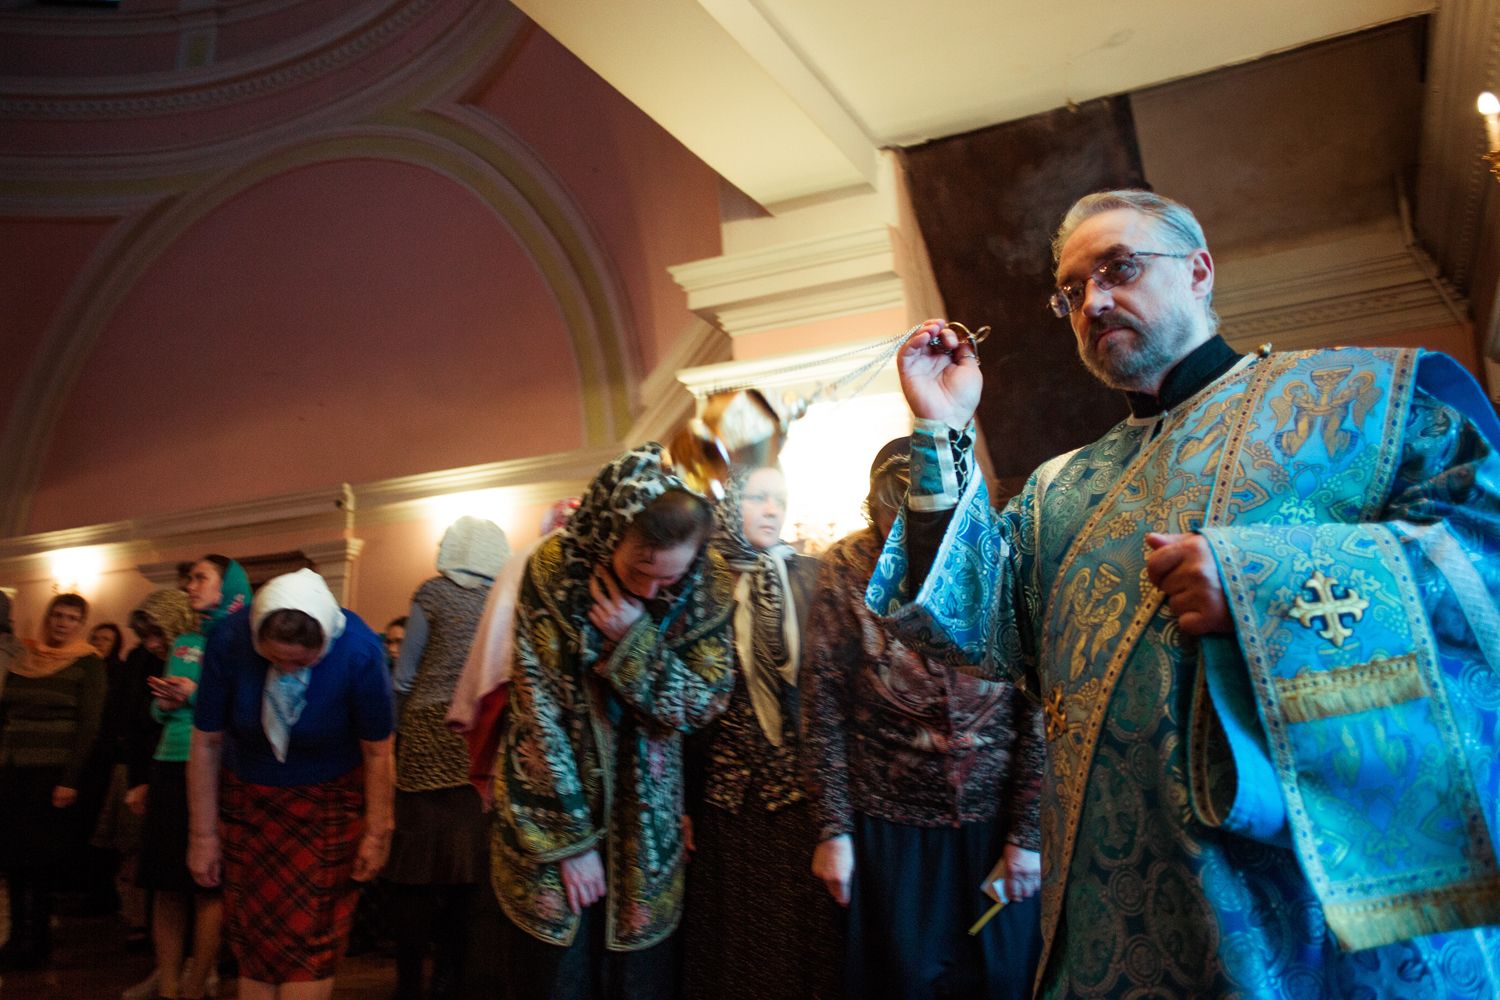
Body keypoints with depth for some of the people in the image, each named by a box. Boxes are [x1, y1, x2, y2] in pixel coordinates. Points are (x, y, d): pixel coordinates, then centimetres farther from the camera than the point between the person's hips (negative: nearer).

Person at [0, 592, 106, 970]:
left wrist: (70, 781, -14)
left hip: (54, 774, -4)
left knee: (42, 860, 0)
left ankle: (36, 943, 11)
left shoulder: (88, 664, -4)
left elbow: (89, 725, -8)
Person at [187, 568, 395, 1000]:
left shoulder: (359, 651, -28)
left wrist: (377, 832, -8)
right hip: (249, 798, 2)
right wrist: (203, 835, -5)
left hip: (327, 802, -2)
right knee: (253, 938, 7)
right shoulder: (229, 640, -23)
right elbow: (206, 743, -11)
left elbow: (377, 751, -15)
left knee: (309, 940, -5)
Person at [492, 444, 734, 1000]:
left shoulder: (708, 586, -11)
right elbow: (538, 713, -15)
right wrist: (570, 839, -13)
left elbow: (704, 704, -9)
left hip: (646, 825, 2)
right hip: (552, 811, -2)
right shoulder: (554, 571, -17)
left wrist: (635, 641, -25)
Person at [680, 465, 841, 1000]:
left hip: (803, 790, 1)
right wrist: (679, 802, -2)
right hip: (725, 795, -1)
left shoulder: (810, 577, 2)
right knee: (734, 934, 11)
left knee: (802, 928, 8)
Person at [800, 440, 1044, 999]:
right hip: (888, 827, 0)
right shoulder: (847, 569, -10)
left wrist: (1027, 834, -5)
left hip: (995, 823, 0)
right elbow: (823, 710, -6)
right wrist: (832, 830, -5)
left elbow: (1040, 711, -6)